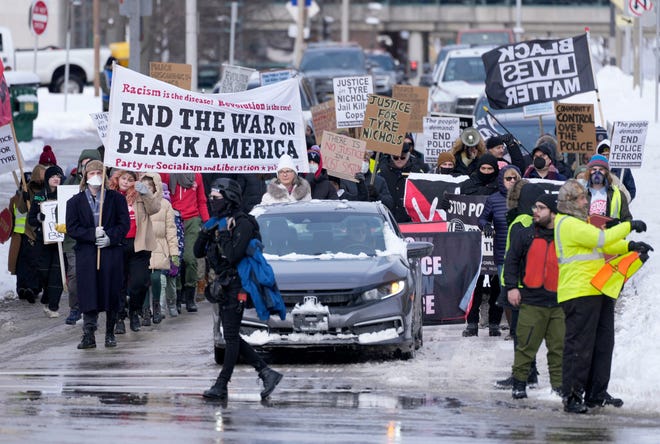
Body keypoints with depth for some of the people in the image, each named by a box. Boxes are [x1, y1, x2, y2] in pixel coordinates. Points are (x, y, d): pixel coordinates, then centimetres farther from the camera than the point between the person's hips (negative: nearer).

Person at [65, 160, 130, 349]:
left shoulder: (116, 198, 8)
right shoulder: (75, 202, 8)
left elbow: (124, 224, 3)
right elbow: (72, 228, 1)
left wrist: (111, 237, -13)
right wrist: (92, 234, -13)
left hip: (112, 251, 0)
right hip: (86, 253, 0)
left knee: (111, 291, 0)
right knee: (88, 293, -8)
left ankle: (110, 333, 11)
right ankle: (88, 335, -8)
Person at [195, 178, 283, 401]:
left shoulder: (242, 223, -12)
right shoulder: (217, 223, 15)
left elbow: (234, 255, -24)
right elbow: (198, 252, 13)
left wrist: (222, 236, -15)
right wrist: (205, 234, -2)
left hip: (236, 285, -10)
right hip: (223, 286, 10)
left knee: (231, 337, -5)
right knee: (232, 337, 10)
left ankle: (221, 385, -4)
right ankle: (267, 373, 13)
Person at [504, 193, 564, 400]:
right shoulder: (526, 236, 4)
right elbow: (512, 260, 8)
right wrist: (511, 287, -1)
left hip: (559, 303, 1)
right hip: (531, 302, -1)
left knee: (559, 346, 3)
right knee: (526, 344, -3)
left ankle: (559, 384, 10)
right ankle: (519, 383, 6)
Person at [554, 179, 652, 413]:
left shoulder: (579, 222, 22)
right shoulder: (568, 224, -12)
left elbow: (605, 245, 21)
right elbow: (601, 238, -20)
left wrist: (630, 246, 5)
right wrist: (629, 226, -11)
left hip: (597, 292, 11)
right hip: (578, 293, -11)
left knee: (602, 343, 12)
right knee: (579, 346, -9)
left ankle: (596, 393, 18)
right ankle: (572, 396, -6)